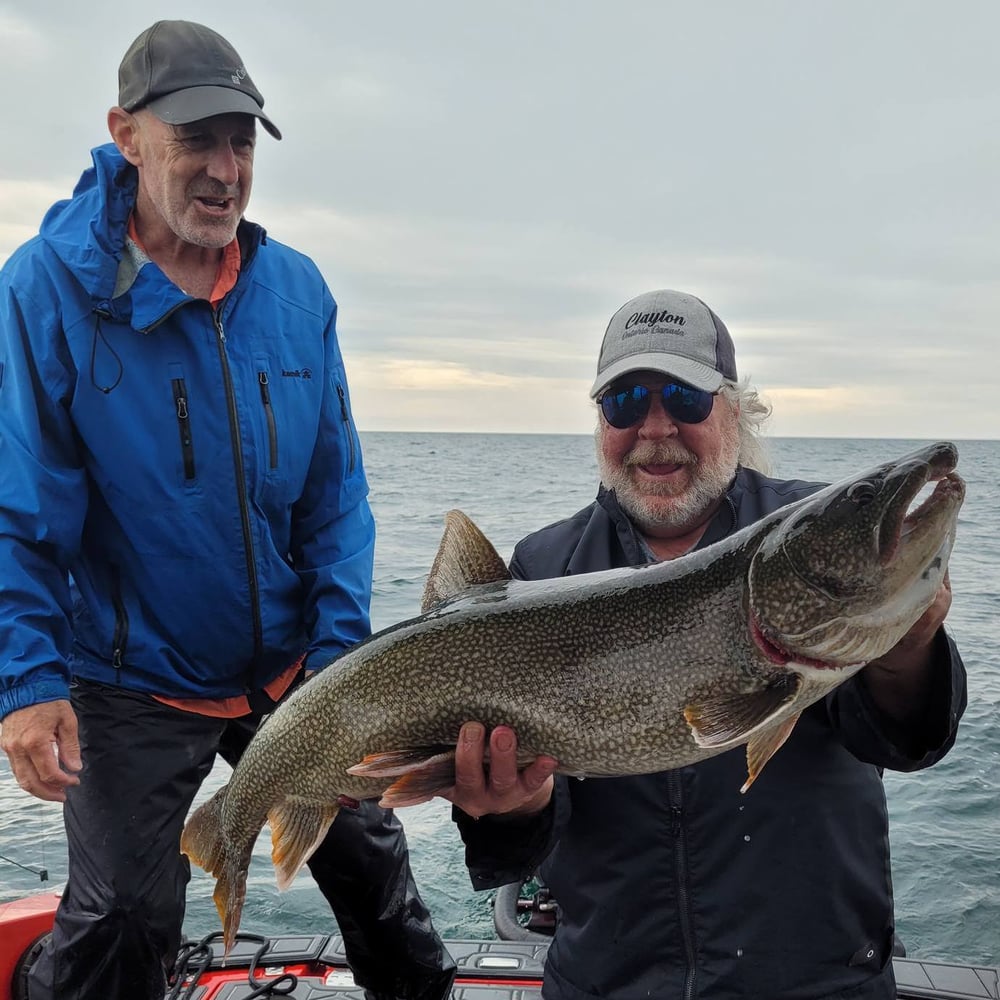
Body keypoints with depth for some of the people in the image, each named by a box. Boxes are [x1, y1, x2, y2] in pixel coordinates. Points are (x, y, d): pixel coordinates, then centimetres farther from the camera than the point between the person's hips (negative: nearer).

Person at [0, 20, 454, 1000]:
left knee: (369, 857, 18)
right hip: (130, 681, -3)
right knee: (120, 921, 3)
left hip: (289, 665, 4)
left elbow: (335, 487, -1)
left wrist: (339, 649, -6)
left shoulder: (296, 288, -3)